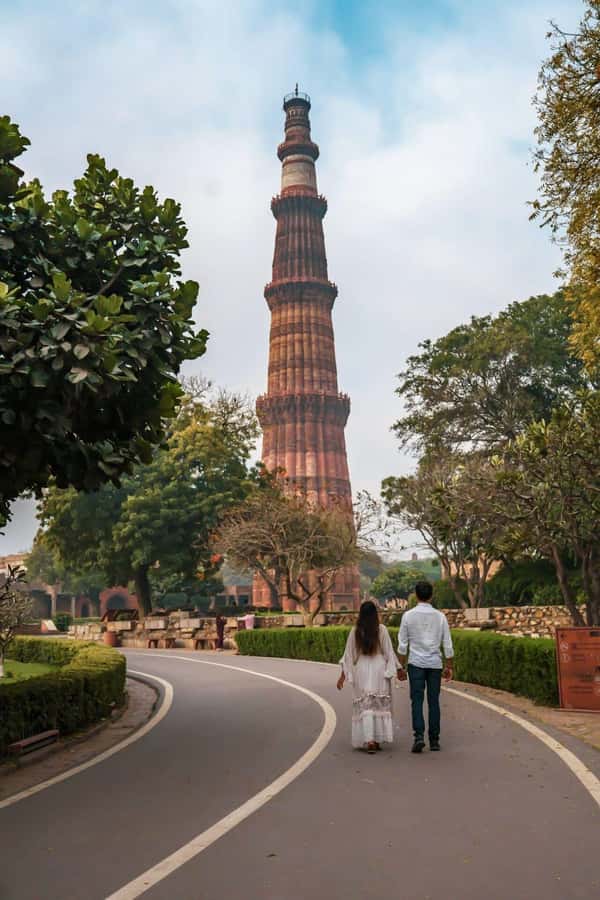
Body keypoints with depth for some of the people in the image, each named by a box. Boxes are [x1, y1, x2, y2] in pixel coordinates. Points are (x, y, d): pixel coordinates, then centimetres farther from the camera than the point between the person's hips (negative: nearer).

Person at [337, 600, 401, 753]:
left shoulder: (355, 632, -2)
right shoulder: (382, 630, -6)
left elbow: (348, 654, 1)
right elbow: (389, 652, -2)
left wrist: (343, 675, 6)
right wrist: (397, 670, 8)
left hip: (361, 672, 0)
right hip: (379, 671, 0)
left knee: (365, 705, 3)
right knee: (380, 705, 11)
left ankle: (368, 740, -8)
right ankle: (378, 739, 14)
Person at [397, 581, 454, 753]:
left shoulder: (408, 616, -3)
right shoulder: (440, 616, 0)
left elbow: (402, 645, -2)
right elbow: (448, 644, 3)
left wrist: (401, 667, 5)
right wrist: (449, 666, 12)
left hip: (416, 663, -2)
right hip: (435, 664, 2)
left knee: (417, 701, 1)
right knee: (433, 702, 8)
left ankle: (419, 736, -13)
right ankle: (434, 740, 13)